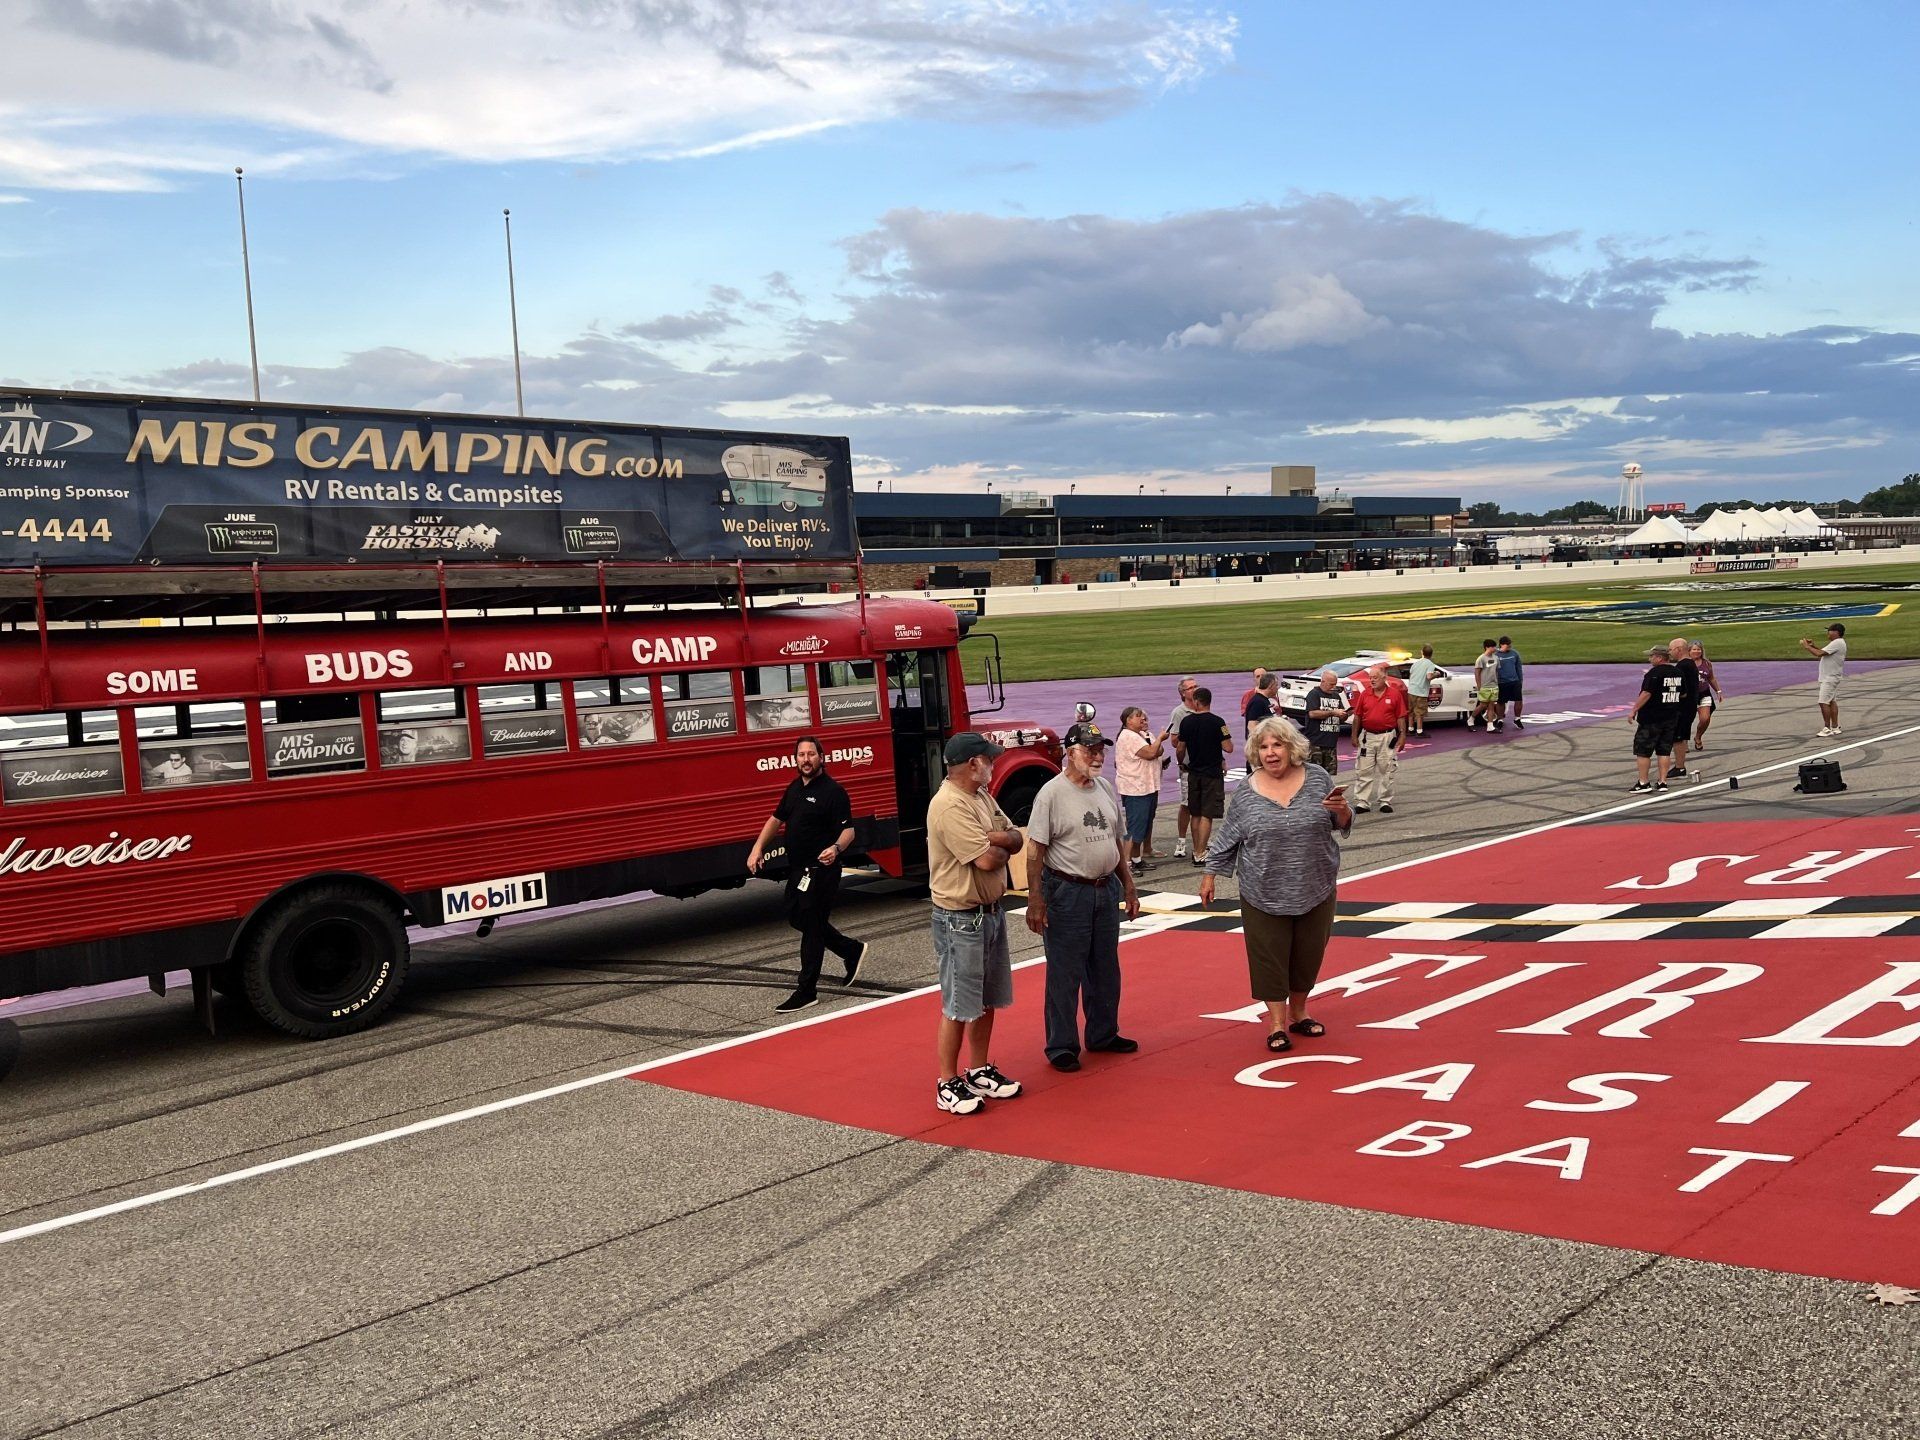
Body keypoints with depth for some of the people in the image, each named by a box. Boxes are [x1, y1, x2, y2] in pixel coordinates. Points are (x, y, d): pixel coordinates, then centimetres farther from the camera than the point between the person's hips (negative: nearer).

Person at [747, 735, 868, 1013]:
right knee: (797, 919, 18)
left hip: (821, 870, -9)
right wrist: (758, 849, 9)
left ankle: (806, 992, 5)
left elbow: (848, 830, -18)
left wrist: (836, 848, -38)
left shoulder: (832, 791, -15)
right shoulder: (794, 788, 10)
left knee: (811, 927, -3)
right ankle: (851, 950, 34)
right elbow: (776, 819, 19)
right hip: (797, 868, 9)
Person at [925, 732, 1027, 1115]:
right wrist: (1002, 845, -3)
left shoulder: (982, 797, 10)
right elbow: (987, 860, -25)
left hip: (990, 911, 10)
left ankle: (979, 1072, 29)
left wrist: (995, 839, -15)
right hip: (960, 920, -10)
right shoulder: (949, 806, -22)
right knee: (959, 1006, -2)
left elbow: (1016, 839, 6)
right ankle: (948, 1085, 7)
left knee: (988, 1000, 17)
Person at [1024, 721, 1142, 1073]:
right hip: (1068, 893, -7)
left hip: (1107, 889, 7)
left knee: (1105, 970, 17)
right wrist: (1035, 899, -19)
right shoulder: (1052, 793, -13)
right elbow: (1035, 850, -15)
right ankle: (1061, 1047, 9)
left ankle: (1103, 1034, 32)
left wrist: (1128, 885, 16)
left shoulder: (1106, 788, 9)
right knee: (1065, 974, 0)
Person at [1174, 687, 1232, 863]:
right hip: (1212, 773, -4)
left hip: (1194, 773, 4)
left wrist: (1181, 763, 26)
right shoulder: (1217, 722, -12)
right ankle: (1200, 855, -6)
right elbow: (1228, 748, -15)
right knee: (1207, 815, -3)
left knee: (1196, 814, 15)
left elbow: (1180, 748, 6)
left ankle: (1197, 851, 22)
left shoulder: (1186, 722, -1)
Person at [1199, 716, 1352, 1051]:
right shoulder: (1248, 792, -4)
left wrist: (1341, 810, -17)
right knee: (1270, 959, 1)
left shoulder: (1317, 778, -2)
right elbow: (1228, 837, 5)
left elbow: (1342, 825, 5)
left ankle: (1298, 1013, 31)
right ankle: (1277, 1023, 12)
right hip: (1264, 894, -1)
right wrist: (1210, 875, 7)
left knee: (1308, 955, 12)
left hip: (1315, 890, 2)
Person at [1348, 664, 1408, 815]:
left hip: (1387, 737, -2)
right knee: (1364, 771, 2)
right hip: (1367, 736, 2)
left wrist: (1402, 735, -6)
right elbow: (1357, 716, 6)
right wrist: (1354, 736, 2)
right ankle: (1363, 802, 6)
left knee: (1386, 771, 5)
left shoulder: (1395, 694, -2)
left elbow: (1400, 717, 0)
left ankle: (1385, 801, 14)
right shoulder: (1364, 694, 3)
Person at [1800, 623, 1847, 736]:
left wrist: (1807, 647, -13)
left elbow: (1819, 654, -24)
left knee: (1824, 702, -10)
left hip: (1829, 679, -11)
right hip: (1832, 677, 11)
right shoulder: (1838, 643, 15)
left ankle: (1827, 728, -8)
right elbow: (1824, 651, 21)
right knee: (1832, 702, 12)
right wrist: (1813, 646, 10)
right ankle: (1835, 727, 14)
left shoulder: (1836, 643, -19)